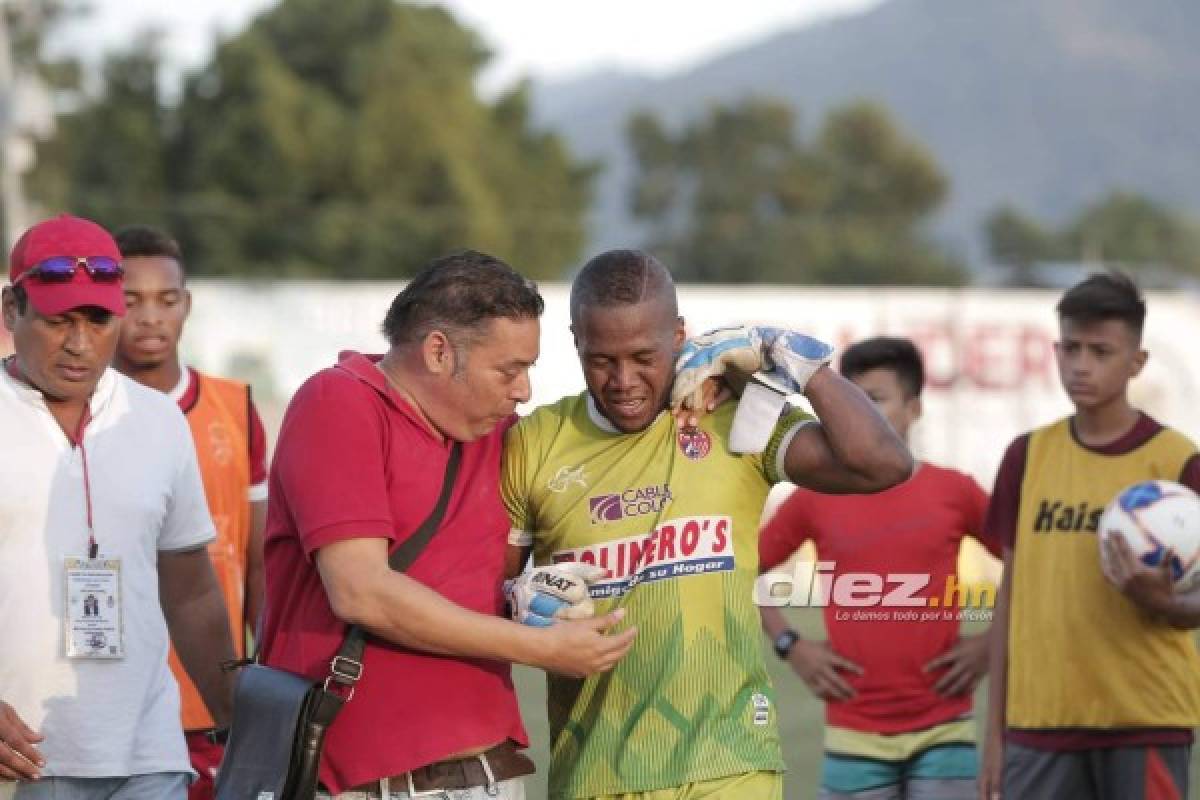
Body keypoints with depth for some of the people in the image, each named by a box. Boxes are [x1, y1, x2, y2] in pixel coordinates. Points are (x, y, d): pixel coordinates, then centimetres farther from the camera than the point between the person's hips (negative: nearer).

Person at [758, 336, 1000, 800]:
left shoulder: (954, 492, 0)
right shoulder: (816, 499, 2)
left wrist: (993, 642, -1)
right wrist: (790, 646, 3)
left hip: (944, 729, -1)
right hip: (854, 733, 1)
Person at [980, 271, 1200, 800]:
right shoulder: (1028, 456, 8)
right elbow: (1012, 593, 12)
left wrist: (1157, 601, -26)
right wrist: (995, 731, 9)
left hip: (1146, 723, -4)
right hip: (1039, 722, 4)